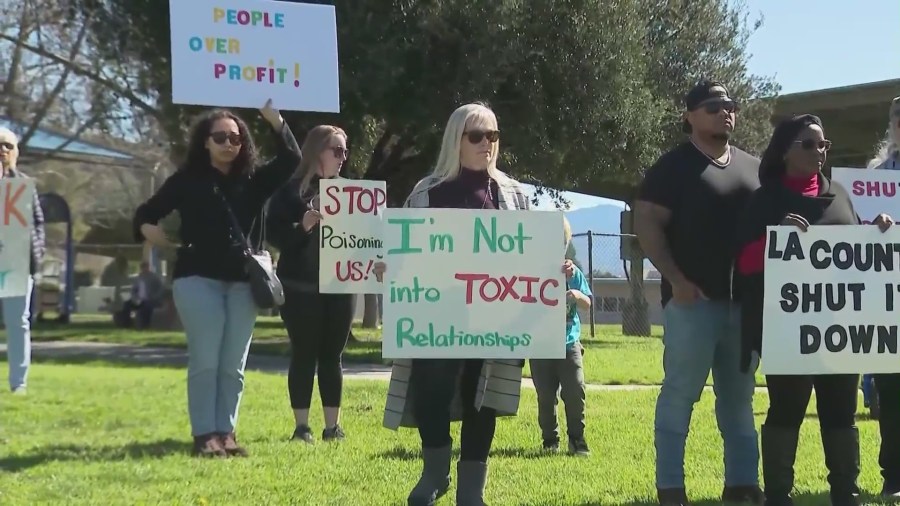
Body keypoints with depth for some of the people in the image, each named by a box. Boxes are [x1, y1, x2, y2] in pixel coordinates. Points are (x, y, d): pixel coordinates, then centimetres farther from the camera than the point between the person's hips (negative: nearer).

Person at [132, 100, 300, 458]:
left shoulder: (253, 182, 11)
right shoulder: (187, 181, 6)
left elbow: (291, 160, 1)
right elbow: (145, 215, 10)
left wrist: (275, 120, -10)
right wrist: (151, 232, -12)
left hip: (242, 282, 3)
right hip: (198, 279, -3)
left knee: (233, 365, 4)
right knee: (205, 361, -6)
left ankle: (226, 433, 9)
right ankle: (204, 435, -4)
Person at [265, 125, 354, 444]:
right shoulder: (292, 190, -2)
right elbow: (274, 234, -8)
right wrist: (302, 227, -24)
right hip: (302, 287, -4)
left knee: (332, 356, 8)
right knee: (304, 356, 0)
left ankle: (333, 426, 13)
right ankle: (301, 426, 7)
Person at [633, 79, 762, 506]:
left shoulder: (754, 168, 14)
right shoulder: (674, 167, -2)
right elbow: (646, 224, -7)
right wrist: (675, 279, -15)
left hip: (745, 298, 5)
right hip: (694, 298, -5)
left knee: (739, 395, 10)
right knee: (680, 393, -3)